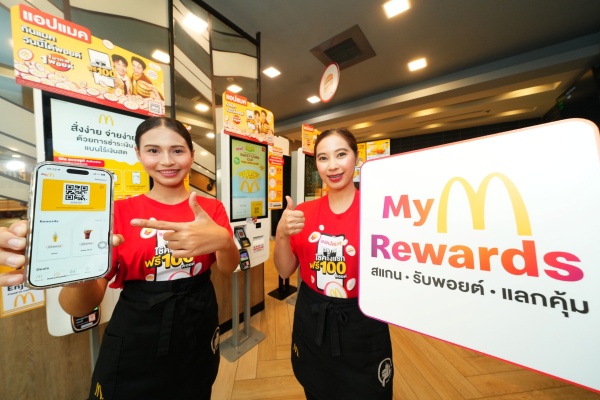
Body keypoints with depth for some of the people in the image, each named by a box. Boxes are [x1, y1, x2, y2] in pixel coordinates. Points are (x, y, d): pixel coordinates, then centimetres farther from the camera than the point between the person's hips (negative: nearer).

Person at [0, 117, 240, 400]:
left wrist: (223, 241, -38)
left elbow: (229, 267, -16)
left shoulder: (211, 209, -6)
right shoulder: (121, 211, -8)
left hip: (198, 332, 1)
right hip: (134, 339, 0)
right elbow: (84, 305, -12)